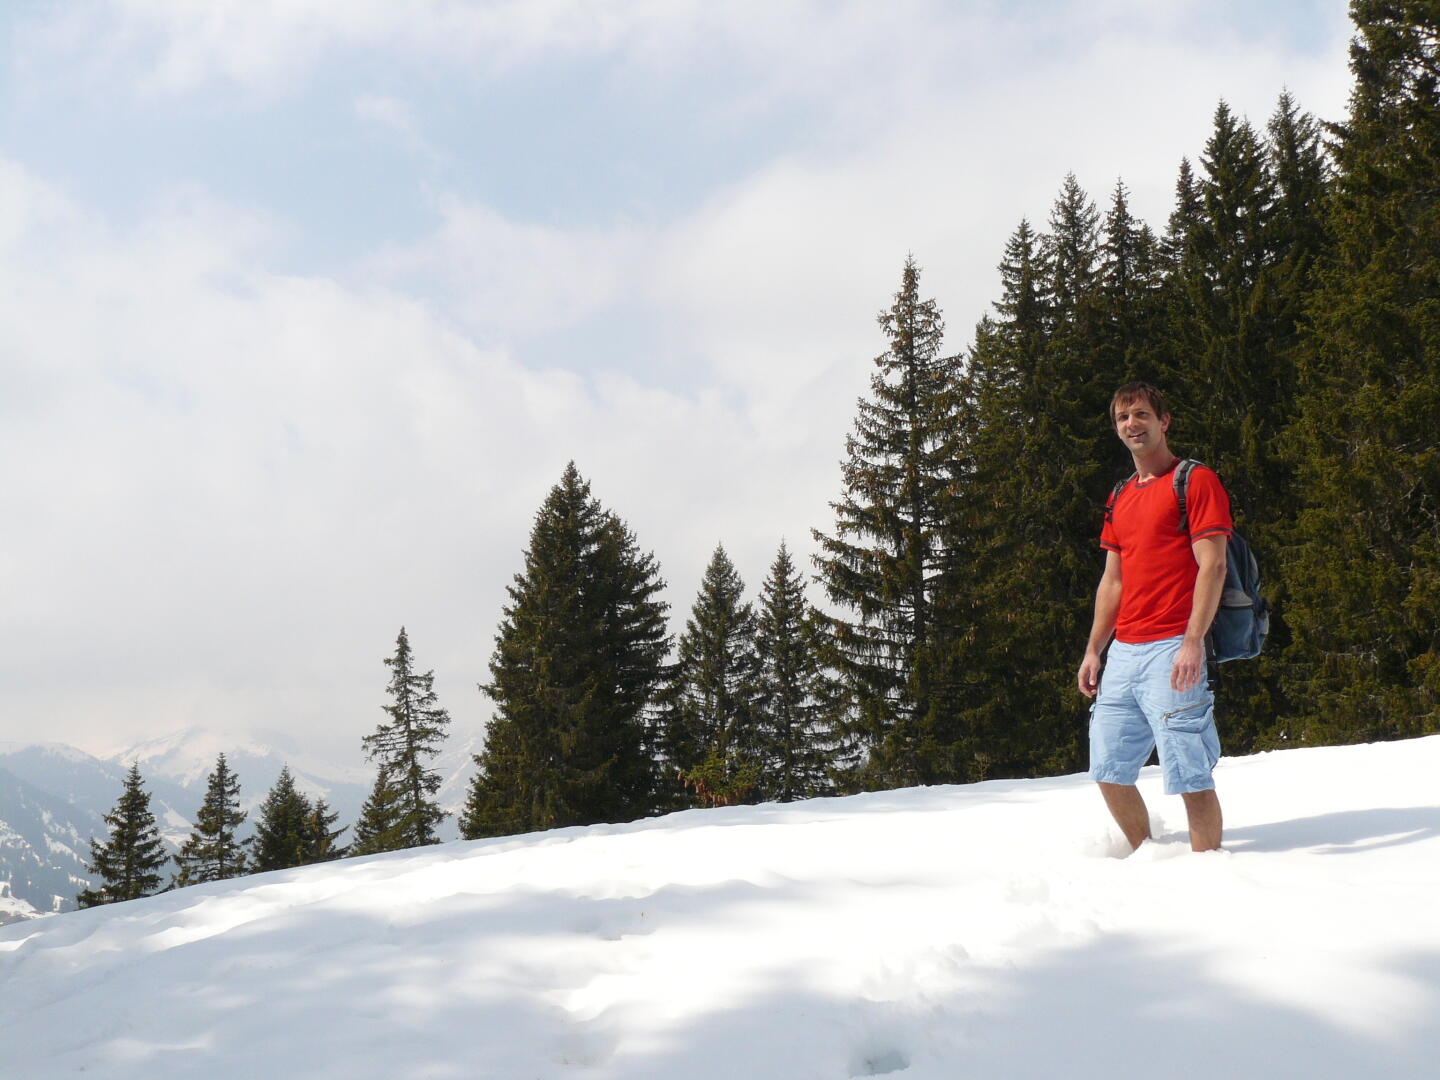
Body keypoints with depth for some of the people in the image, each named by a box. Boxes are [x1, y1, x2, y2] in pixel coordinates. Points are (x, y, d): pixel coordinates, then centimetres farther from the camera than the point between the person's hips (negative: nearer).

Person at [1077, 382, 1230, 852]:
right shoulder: (1121, 499, 21)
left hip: (1173, 651, -8)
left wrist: (1193, 642, -19)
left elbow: (1212, 566, -10)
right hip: (1122, 653, 8)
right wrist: (1093, 649, 15)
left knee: (1189, 774, -10)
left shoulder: (1195, 482, -2)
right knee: (1109, 772, 8)